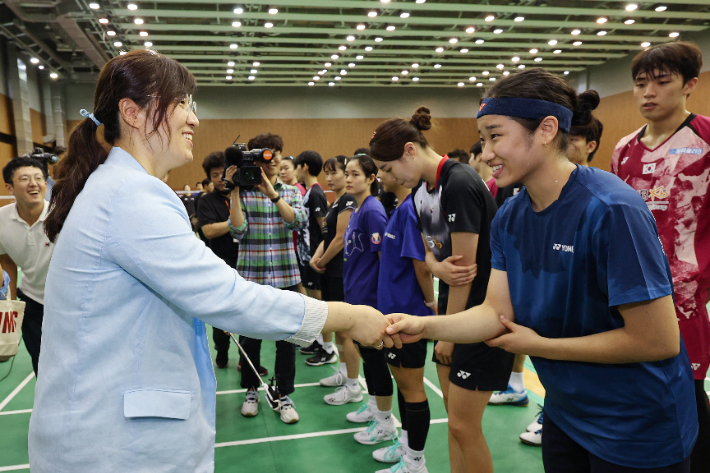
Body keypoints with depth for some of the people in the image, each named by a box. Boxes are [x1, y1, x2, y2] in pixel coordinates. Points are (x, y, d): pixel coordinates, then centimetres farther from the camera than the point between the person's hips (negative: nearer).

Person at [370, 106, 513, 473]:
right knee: (453, 414, 15)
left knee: (463, 426, 0)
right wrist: (437, 265, -16)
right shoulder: (420, 190, 7)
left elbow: (465, 267, -20)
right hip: (453, 305, 8)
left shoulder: (459, 184, -21)